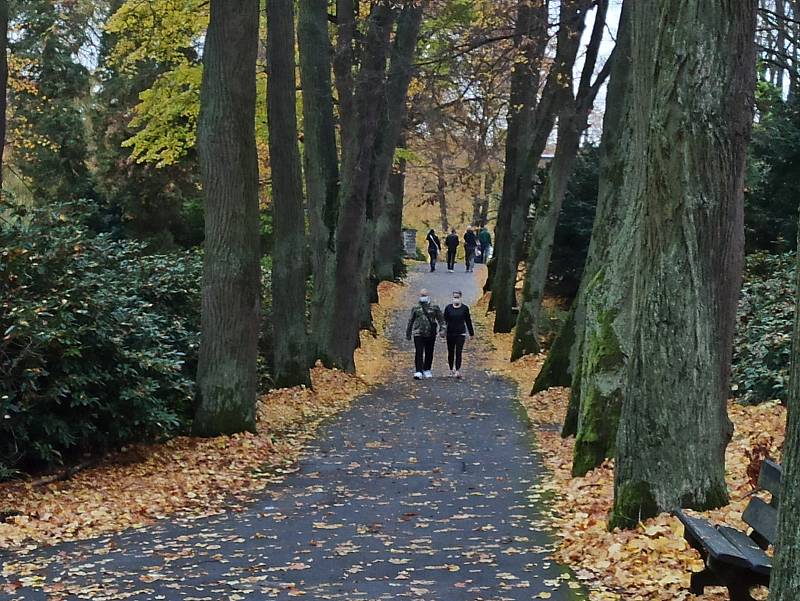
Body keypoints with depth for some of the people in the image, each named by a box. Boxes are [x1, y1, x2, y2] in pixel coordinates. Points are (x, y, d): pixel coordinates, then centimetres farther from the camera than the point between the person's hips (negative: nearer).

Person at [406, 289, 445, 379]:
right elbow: (411, 321, 16)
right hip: (418, 334, -1)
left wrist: (442, 329, -11)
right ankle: (418, 372, -14)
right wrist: (408, 334, 19)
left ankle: (427, 370, 24)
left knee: (429, 353, 9)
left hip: (431, 334, 1)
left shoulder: (434, 307, 5)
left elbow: (441, 318, 5)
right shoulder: (415, 308, 8)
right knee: (419, 353, -11)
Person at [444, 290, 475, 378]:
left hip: (461, 333, -1)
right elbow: (444, 320, 4)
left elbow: (468, 321, 8)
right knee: (451, 352, 9)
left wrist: (471, 333, 10)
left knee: (458, 352, -10)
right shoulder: (448, 308, 3)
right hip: (450, 334, 2)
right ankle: (451, 369, 25)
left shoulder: (465, 308, 3)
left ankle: (457, 371, -14)